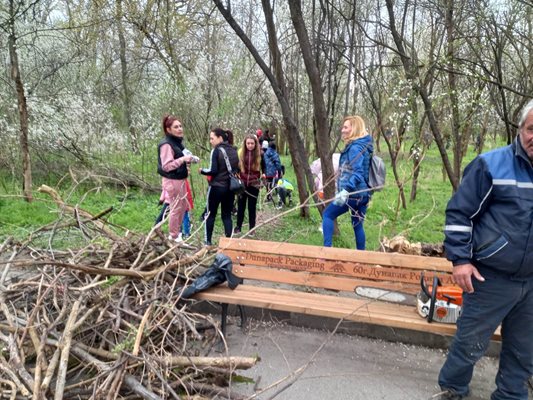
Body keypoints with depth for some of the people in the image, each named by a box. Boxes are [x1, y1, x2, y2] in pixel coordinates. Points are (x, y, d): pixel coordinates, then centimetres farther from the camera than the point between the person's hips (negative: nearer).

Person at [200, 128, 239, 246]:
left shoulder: (216, 150, -11)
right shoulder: (234, 151, 8)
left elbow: (213, 171, -16)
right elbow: (237, 169, 14)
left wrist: (202, 170, 0)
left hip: (216, 187, -6)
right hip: (230, 187, 6)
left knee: (210, 214, 8)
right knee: (227, 215, 11)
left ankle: (208, 241, 14)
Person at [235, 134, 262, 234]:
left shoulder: (260, 154, -5)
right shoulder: (240, 152, -2)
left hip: (254, 184, -1)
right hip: (242, 183, 1)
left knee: (252, 207, 7)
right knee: (241, 206, 10)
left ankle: (252, 228, 18)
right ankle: (238, 227, 21)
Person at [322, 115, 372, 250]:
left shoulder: (355, 148, -15)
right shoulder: (363, 146, 15)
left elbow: (358, 173, -26)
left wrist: (346, 191, -34)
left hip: (352, 193, -9)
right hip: (363, 193, 9)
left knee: (327, 215, 4)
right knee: (358, 225, 15)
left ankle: (327, 247, -2)